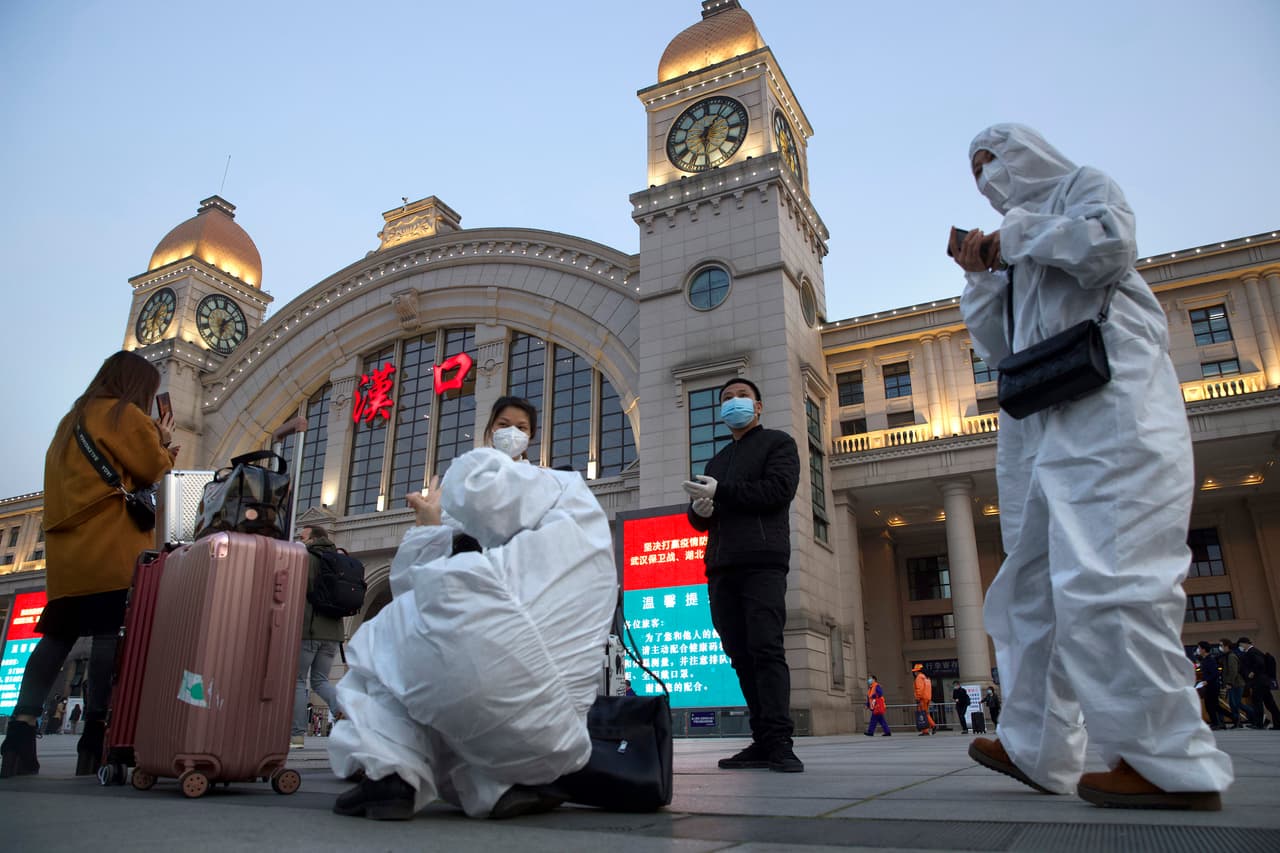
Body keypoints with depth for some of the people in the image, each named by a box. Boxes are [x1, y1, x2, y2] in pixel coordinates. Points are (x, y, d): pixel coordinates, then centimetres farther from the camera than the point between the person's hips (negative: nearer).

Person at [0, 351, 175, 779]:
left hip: (68, 548, 8)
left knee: (57, 635, 7)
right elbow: (153, 470, 0)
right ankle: (95, 731, -18)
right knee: (111, 633, -13)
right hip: (112, 547, -8)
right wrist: (163, 442, 19)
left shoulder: (74, 419, 27)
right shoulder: (125, 414, 2)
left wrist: (152, 442, 24)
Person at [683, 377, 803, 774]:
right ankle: (763, 741, 5)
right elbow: (700, 518, 26)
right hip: (721, 566, 6)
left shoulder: (778, 443, 10)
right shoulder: (718, 460, 29)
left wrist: (721, 492, -9)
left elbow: (778, 490, -9)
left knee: (766, 648, -15)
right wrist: (699, 510, 1)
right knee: (740, 654, 2)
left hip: (762, 562, -6)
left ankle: (779, 742, -16)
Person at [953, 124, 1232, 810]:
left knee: (1103, 574, -18)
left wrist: (1016, 236, 1)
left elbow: (1111, 245, -12)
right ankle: (1036, 749, 10)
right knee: (1032, 585, 5)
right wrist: (980, 275, 13)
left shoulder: (1082, 185, 12)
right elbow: (997, 347, 23)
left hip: (1108, 405, -8)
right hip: (1048, 424, 9)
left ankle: (1171, 764, -11)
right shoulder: (1018, 250, 30)